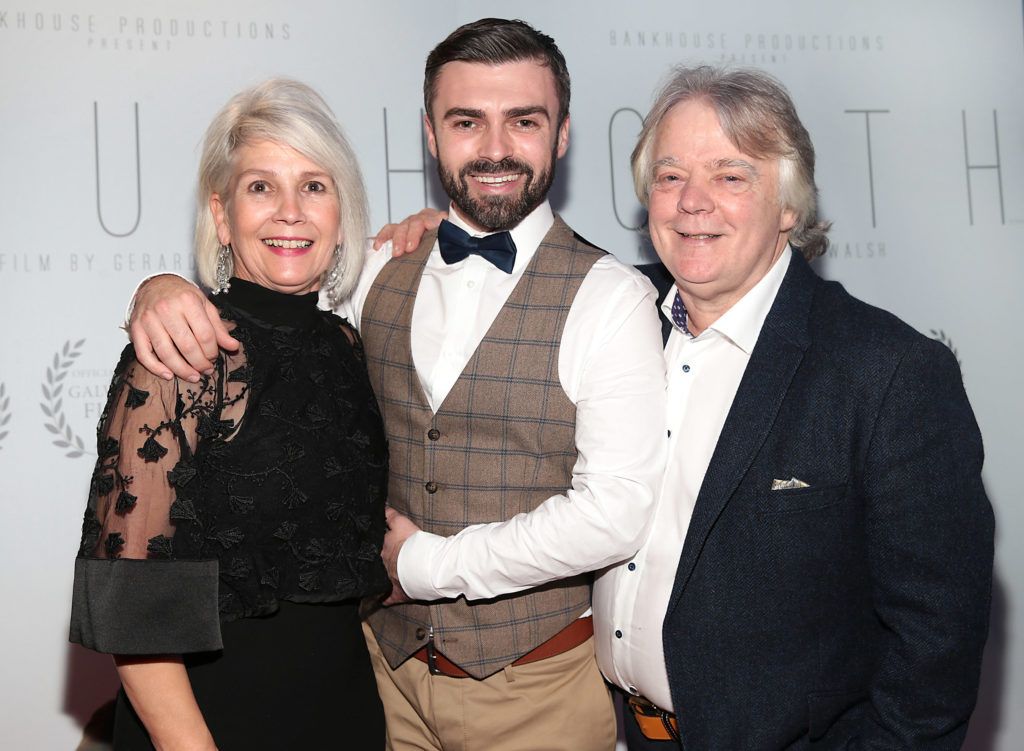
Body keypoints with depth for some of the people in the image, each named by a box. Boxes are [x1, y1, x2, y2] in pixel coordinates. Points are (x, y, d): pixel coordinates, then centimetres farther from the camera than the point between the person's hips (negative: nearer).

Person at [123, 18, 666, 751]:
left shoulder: (609, 297, -13)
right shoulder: (383, 271, 2)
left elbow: (615, 514, -20)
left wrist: (424, 562, -13)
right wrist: (166, 291, -9)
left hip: (537, 686, -4)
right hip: (390, 663, 4)